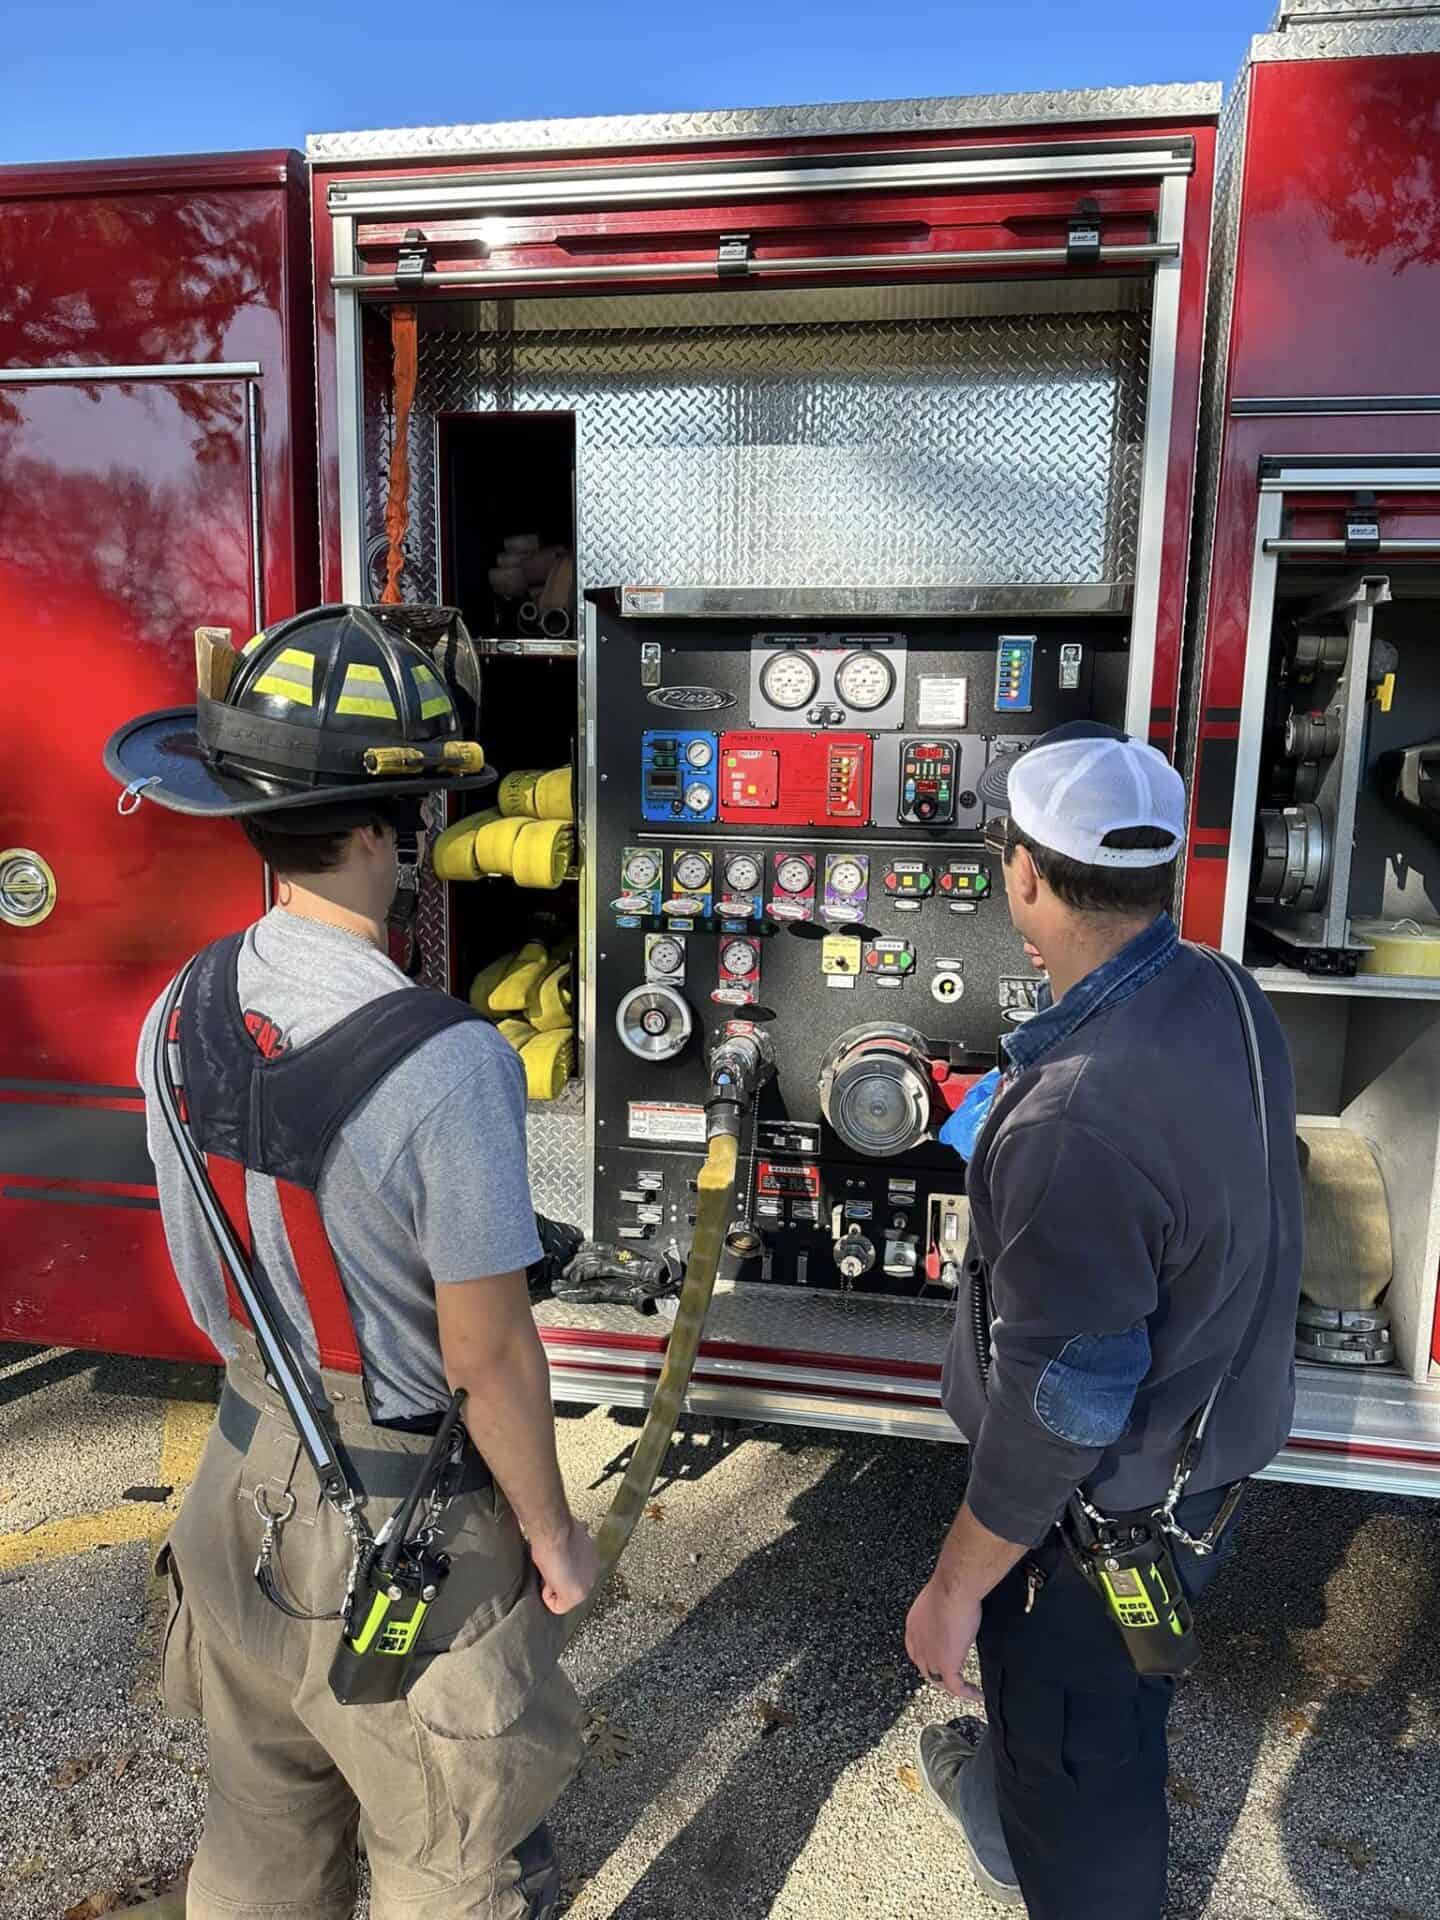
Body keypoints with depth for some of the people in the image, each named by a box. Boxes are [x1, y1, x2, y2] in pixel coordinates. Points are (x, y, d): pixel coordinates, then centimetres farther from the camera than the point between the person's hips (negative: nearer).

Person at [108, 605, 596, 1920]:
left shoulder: (179, 1016, -9)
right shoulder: (445, 1062, -31)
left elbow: (203, 1275, 3)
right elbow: (489, 1355, -22)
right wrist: (552, 1533, -6)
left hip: (245, 1479, 6)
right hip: (407, 1517, -6)